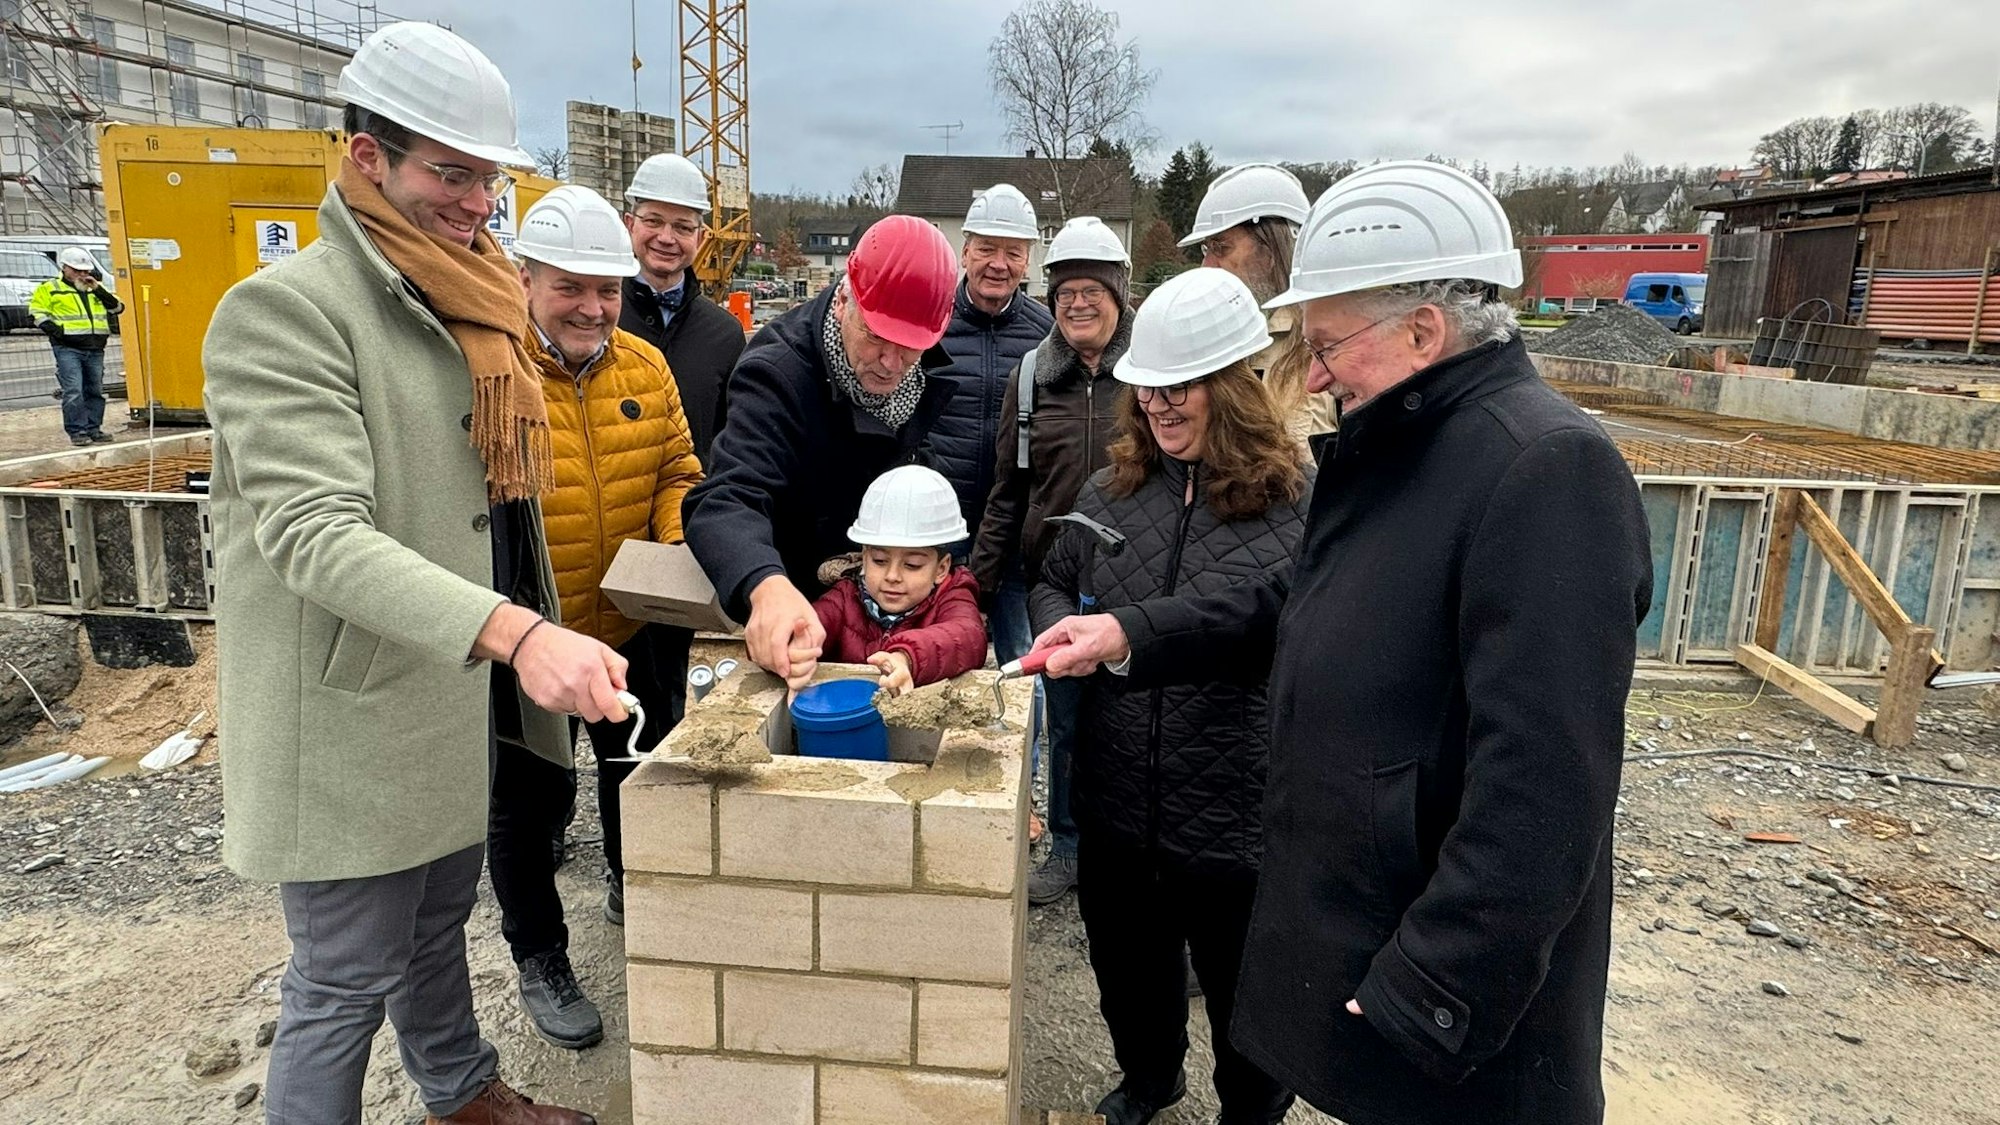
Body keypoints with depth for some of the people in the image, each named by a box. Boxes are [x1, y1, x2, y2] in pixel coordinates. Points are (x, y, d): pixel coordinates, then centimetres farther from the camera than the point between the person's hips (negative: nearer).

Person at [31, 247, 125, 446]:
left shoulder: (96, 288, 18)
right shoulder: (50, 288, 4)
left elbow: (117, 307, 9)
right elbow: (37, 313, 2)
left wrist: (98, 289, -2)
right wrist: (55, 329, -12)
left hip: (95, 349, 5)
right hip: (68, 349, -5)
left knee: (95, 391, 8)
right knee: (73, 391, -11)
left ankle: (93, 429, 16)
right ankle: (77, 432, -7)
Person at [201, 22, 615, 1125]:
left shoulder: (471, 305, 10)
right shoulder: (283, 310, -17)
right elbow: (315, 535, -29)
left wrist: (543, 642, 14)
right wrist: (515, 631, -41)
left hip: (460, 697, 8)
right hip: (354, 721, -8)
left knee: (438, 928, 25)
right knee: (345, 981, 7)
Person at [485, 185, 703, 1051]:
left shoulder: (645, 366, 0)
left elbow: (677, 470, 7)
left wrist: (675, 549, -9)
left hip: (635, 628, 5)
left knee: (642, 774, 24)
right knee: (528, 802, 14)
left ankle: (632, 892, 52)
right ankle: (539, 956, 37)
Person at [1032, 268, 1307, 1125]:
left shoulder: (1301, 506, -15)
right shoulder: (1112, 491, 2)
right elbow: (1051, 581, 15)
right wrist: (1065, 633, -6)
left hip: (1239, 815, -4)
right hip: (1117, 804, 5)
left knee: (1244, 992, 19)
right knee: (1128, 968, 26)